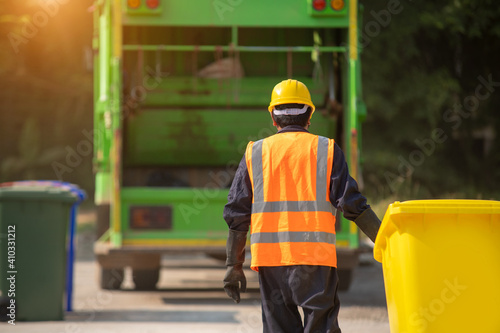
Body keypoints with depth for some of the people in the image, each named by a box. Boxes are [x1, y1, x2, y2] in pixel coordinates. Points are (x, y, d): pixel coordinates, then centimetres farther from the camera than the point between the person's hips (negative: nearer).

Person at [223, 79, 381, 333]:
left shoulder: (255, 153, 10)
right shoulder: (326, 150, 5)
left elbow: (237, 213, 8)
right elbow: (352, 203, -3)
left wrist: (234, 265, 11)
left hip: (269, 257, 2)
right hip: (315, 255, -2)